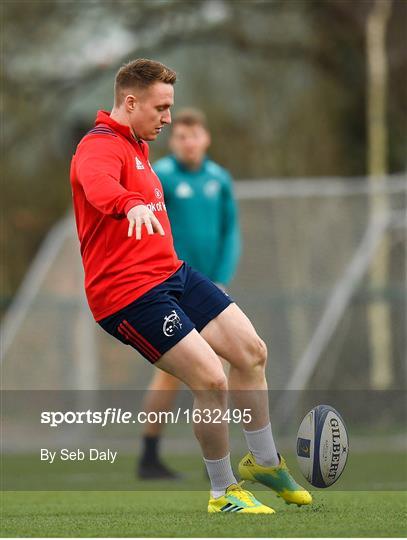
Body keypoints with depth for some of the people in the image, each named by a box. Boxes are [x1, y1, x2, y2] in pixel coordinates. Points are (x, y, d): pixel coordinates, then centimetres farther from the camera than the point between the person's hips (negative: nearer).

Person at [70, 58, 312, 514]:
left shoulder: (136, 145, 17)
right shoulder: (100, 146, -17)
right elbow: (98, 184, -41)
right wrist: (132, 205, -61)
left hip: (172, 275, 10)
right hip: (129, 293, -10)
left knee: (252, 352, 9)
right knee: (210, 379, -16)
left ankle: (264, 462, 27)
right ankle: (223, 491, 3)